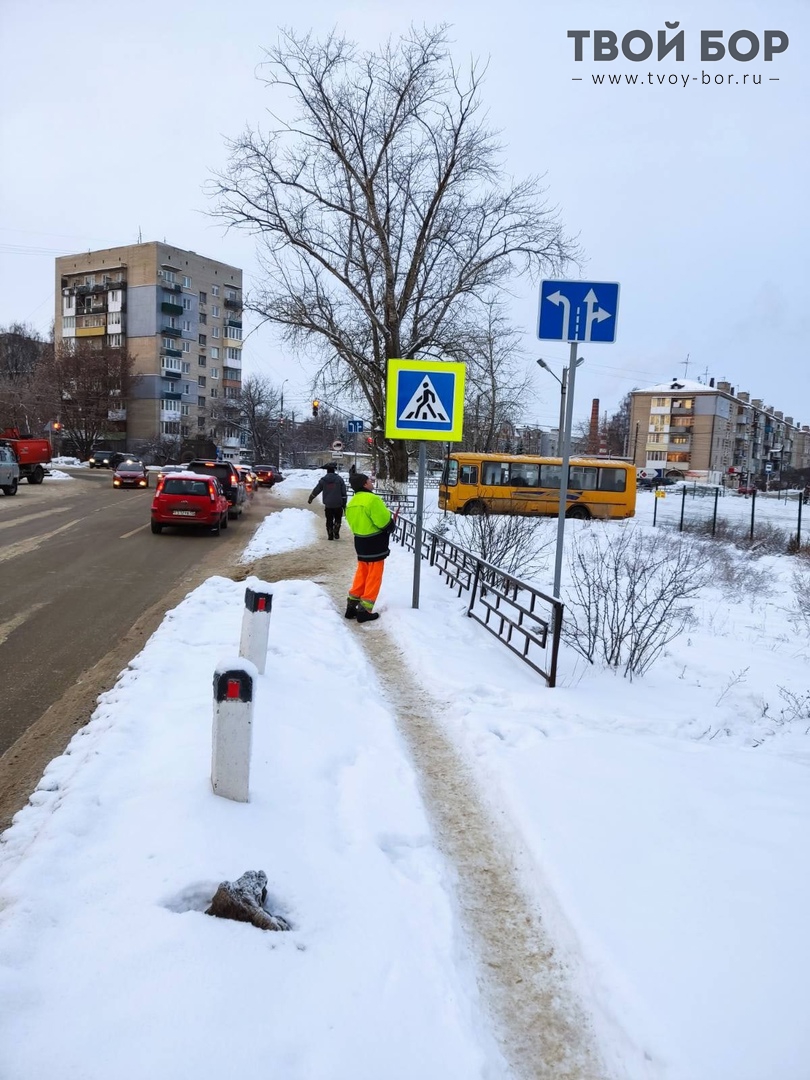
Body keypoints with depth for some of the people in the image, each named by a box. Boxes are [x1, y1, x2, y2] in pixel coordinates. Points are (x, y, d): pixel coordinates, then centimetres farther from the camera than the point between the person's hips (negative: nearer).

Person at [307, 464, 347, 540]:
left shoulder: (323, 480, -1)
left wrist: (310, 498, 24)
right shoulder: (339, 479, -4)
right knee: (338, 519, 15)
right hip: (338, 505, -1)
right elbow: (344, 493, -4)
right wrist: (344, 504, 5)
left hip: (328, 505, 1)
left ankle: (330, 535, 12)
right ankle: (336, 532, -1)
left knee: (329, 520, 13)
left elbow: (316, 490, 8)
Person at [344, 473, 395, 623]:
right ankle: (364, 611, 4)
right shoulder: (373, 500, -20)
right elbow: (385, 522, -20)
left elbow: (355, 524, 13)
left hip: (360, 544, 8)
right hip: (375, 546, -8)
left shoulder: (352, 503, 8)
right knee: (374, 578, 2)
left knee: (361, 576, 18)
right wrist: (393, 524, 0)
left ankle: (352, 607, 20)